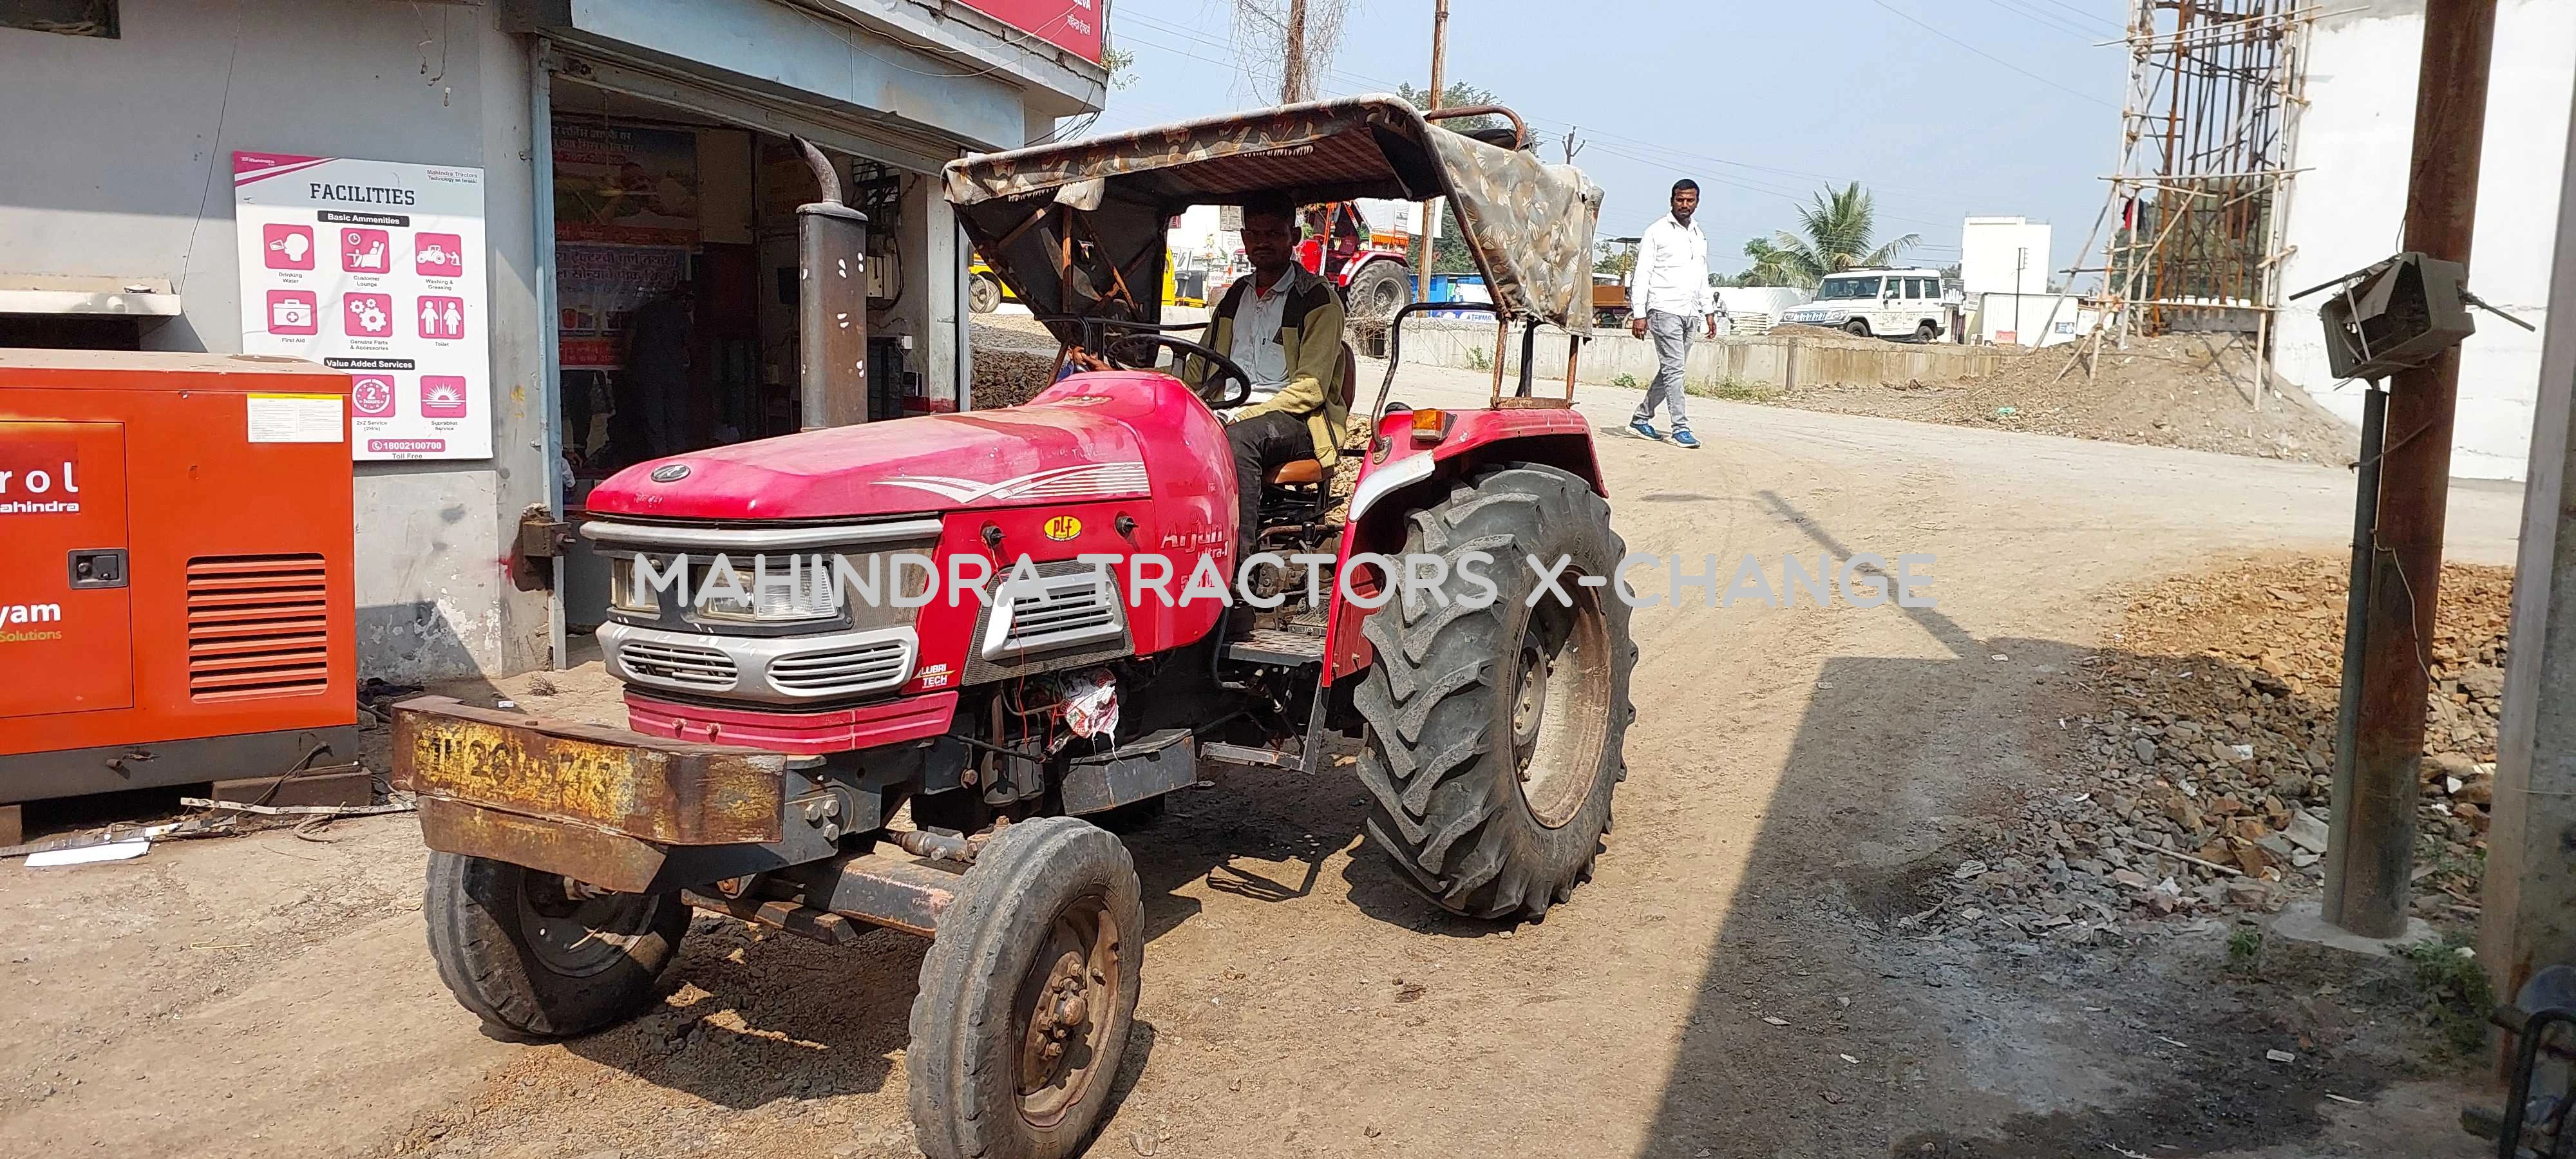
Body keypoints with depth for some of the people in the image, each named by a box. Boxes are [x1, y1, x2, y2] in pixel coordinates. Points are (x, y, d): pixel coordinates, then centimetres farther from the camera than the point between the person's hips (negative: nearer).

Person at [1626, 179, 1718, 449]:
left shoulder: (1700, 237, 18)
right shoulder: (1657, 232, -2)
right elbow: (1642, 275, -6)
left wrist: (1709, 312, 18)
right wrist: (1639, 314, -13)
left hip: (1689, 314, 7)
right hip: (1665, 310, -7)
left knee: (1670, 370, 9)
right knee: (1674, 369, -11)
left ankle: (1642, 417, 20)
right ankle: (1681, 429, -11)